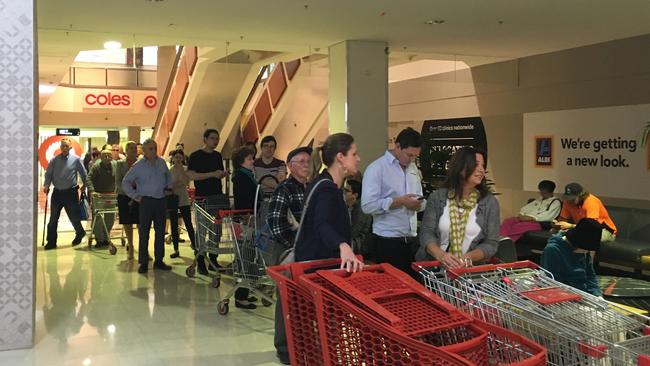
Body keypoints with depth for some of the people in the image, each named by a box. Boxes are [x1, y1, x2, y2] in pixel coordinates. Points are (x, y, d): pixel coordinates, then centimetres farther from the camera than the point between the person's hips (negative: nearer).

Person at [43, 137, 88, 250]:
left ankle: (80, 233, 35)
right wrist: (46, 186, -11)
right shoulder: (54, 160, 3)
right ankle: (51, 242, 10)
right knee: (53, 218, 3)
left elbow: (83, 174, 5)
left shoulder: (76, 159, -2)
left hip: (70, 192, -2)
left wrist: (84, 185, 10)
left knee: (73, 216, 7)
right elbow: (48, 174, 2)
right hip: (57, 192, 2)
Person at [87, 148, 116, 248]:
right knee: (97, 218, -4)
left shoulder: (115, 166, 1)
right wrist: (91, 191, -29)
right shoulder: (96, 167, -9)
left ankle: (106, 238, 20)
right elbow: (89, 179, -16)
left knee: (110, 218, 7)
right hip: (97, 195, -4)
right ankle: (99, 239, 4)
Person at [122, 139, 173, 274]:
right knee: (144, 233, -2)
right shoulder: (138, 166, -5)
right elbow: (125, 182, -2)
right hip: (146, 201, -4)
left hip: (161, 201, 5)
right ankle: (143, 263, 4)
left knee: (160, 232, 8)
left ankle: (159, 260, 18)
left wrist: (168, 188, 13)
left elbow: (168, 176, 25)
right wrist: (135, 196, -6)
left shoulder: (162, 162, 8)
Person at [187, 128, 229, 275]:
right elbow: (191, 175, -14)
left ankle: (213, 260, 17)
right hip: (203, 197, -6)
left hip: (218, 197, 6)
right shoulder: (195, 156, -4)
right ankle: (200, 262, 4)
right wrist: (212, 174, -19)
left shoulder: (217, 156, 14)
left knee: (216, 230, 8)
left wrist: (224, 174, -1)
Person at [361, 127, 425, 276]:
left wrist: (418, 204, -2)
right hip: (388, 241, -7)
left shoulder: (413, 169, 15)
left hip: (411, 240, 7)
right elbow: (367, 205, -18)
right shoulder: (376, 168, -9)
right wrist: (400, 201, -19)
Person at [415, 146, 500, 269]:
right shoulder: (437, 197, 5)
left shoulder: (490, 202, 4)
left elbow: (491, 243, 3)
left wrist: (469, 257, -15)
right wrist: (440, 255, -18)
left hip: (472, 268, 0)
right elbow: (426, 233, 1)